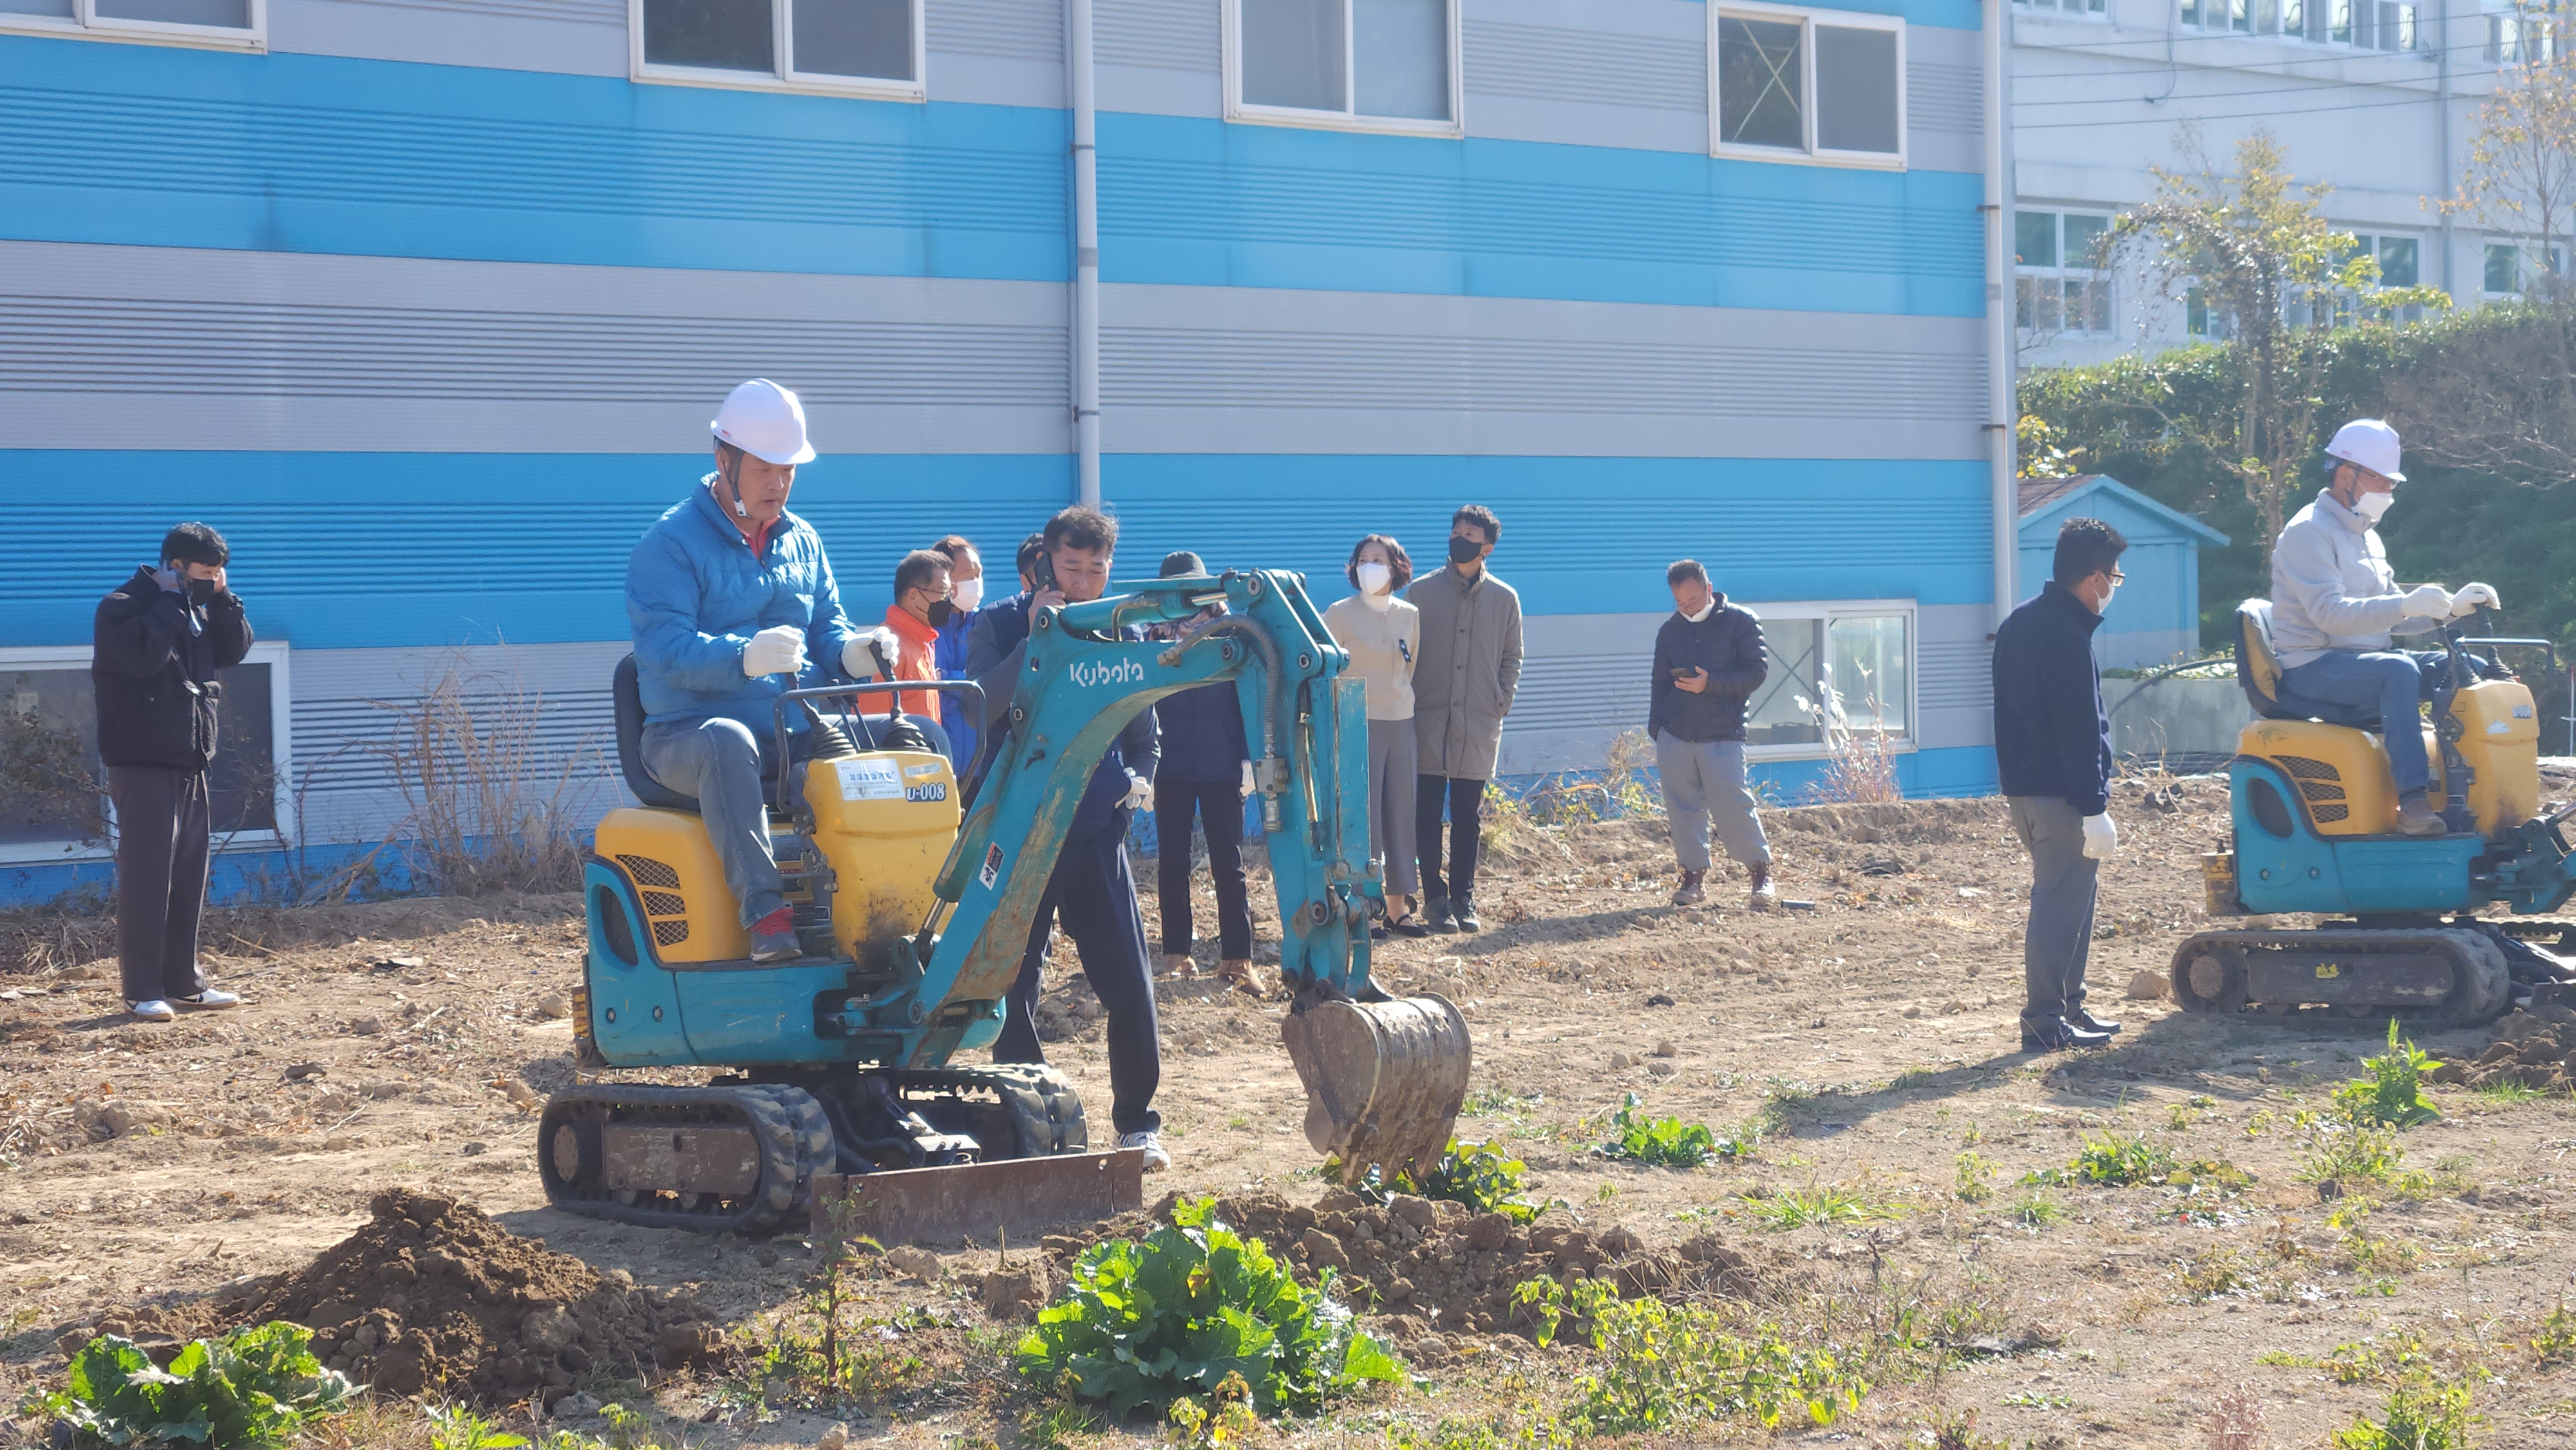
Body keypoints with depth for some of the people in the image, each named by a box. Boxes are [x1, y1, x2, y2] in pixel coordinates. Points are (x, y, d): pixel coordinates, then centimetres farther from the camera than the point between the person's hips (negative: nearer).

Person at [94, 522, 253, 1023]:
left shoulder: (196, 610, 15)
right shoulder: (122, 607, -10)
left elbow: (234, 649, 11)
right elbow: (143, 655, -27)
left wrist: (222, 598, -1)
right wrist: (172, 601, -18)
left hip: (190, 764, 8)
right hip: (143, 765, -8)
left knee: (189, 877, 10)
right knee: (146, 877, -9)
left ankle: (182, 980, 18)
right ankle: (143, 991, -7)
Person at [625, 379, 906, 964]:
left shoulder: (803, 542, 16)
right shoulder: (670, 543, -6)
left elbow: (828, 628, 16)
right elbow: (666, 649, -19)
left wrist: (853, 651, -10)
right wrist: (744, 658, -38)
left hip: (800, 729, 5)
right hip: (691, 733, -5)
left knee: (909, 738, -18)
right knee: (727, 741, -42)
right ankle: (764, 910, -44)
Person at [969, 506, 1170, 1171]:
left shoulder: (1124, 635, 9)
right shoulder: (1001, 625, 1)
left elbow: (1143, 734, 20)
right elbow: (980, 710, -15)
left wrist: (1141, 779, 3)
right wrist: (1035, 641, -19)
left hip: (1098, 831, 2)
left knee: (1129, 985, -2)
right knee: (1012, 985, 1)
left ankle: (1138, 1121, 11)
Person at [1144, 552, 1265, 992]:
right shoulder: (1154, 637, 3)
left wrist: (1248, 758, -3)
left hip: (1222, 767, -1)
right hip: (1172, 769, 1)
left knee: (1229, 864, 0)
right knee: (1172, 864, 5)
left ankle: (1237, 958, 1)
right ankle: (1177, 953, 13)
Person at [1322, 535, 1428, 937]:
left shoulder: (1411, 616, 8)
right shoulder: (1340, 615, -3)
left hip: (1403, 726, 4)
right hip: (1359, 725, -4)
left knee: (1401, 814, 5)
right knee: (1363, 817, -7)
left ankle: (1398, 908, 12)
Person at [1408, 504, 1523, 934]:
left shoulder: (1504, 599, 7)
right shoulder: (1421, 592, 3)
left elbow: (1511, 657, 16)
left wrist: (1503, 701, 4)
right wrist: (1409, 705, -1)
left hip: (1479, 726, 1)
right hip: (1429, 722, -1)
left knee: (1467, 817, 6)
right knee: (1428, 814, -2)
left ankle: (1463, 899, 13)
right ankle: (1435, 899, 5)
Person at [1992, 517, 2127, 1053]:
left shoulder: (2021, 622, 13)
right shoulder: (2067, 636, -18)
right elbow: (2079, 731, -21)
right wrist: (2095, 808, -20)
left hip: (2024, 785, 10)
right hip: (2060, 793, -10)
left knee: (2067, 900, 17)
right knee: (2061, 904, -6)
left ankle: (2069, 1007, 24)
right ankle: (2045, 1022, -5)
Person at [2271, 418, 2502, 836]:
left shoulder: (2367, 538, 19)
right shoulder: (2308, 532, -11)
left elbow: (2393, 617, 20)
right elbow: (2328, 613, -25)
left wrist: (2452, 606, 2)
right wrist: (2407, 604, -36)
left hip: (2364, 660, 9)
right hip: (2311, 669, -9)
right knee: (2398, 670, -37)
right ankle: (2413, 801, -41)